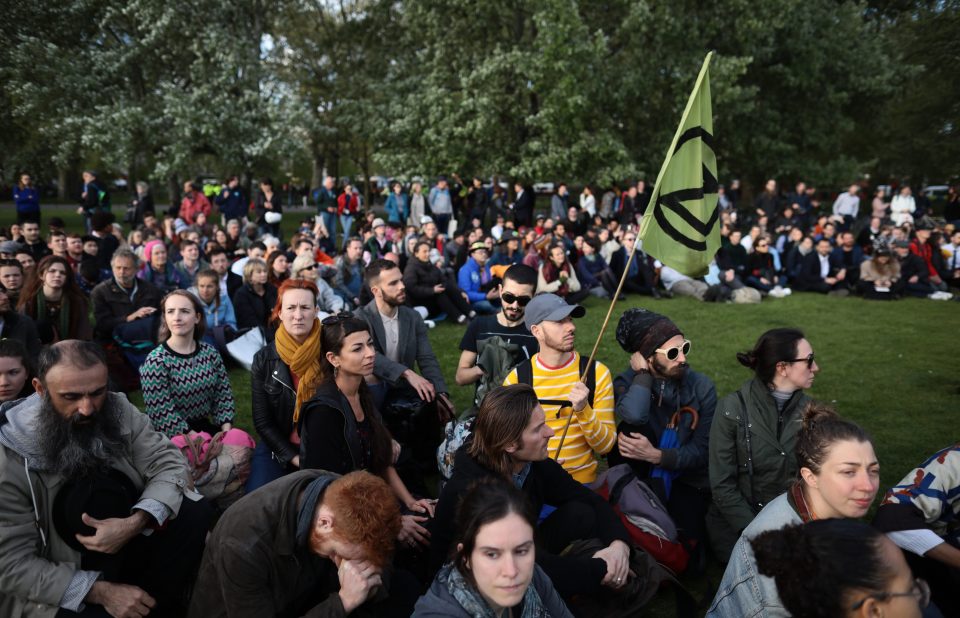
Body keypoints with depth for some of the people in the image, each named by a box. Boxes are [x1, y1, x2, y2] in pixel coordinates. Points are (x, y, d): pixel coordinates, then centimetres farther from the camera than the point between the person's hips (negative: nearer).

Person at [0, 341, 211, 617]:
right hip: (54, 589, -4)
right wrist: (101, 591, -26)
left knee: (196, 515, -19)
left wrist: (135, 522, -30)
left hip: (124, 549, 4)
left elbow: (169, 464, -10)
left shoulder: (118, 411, -9)